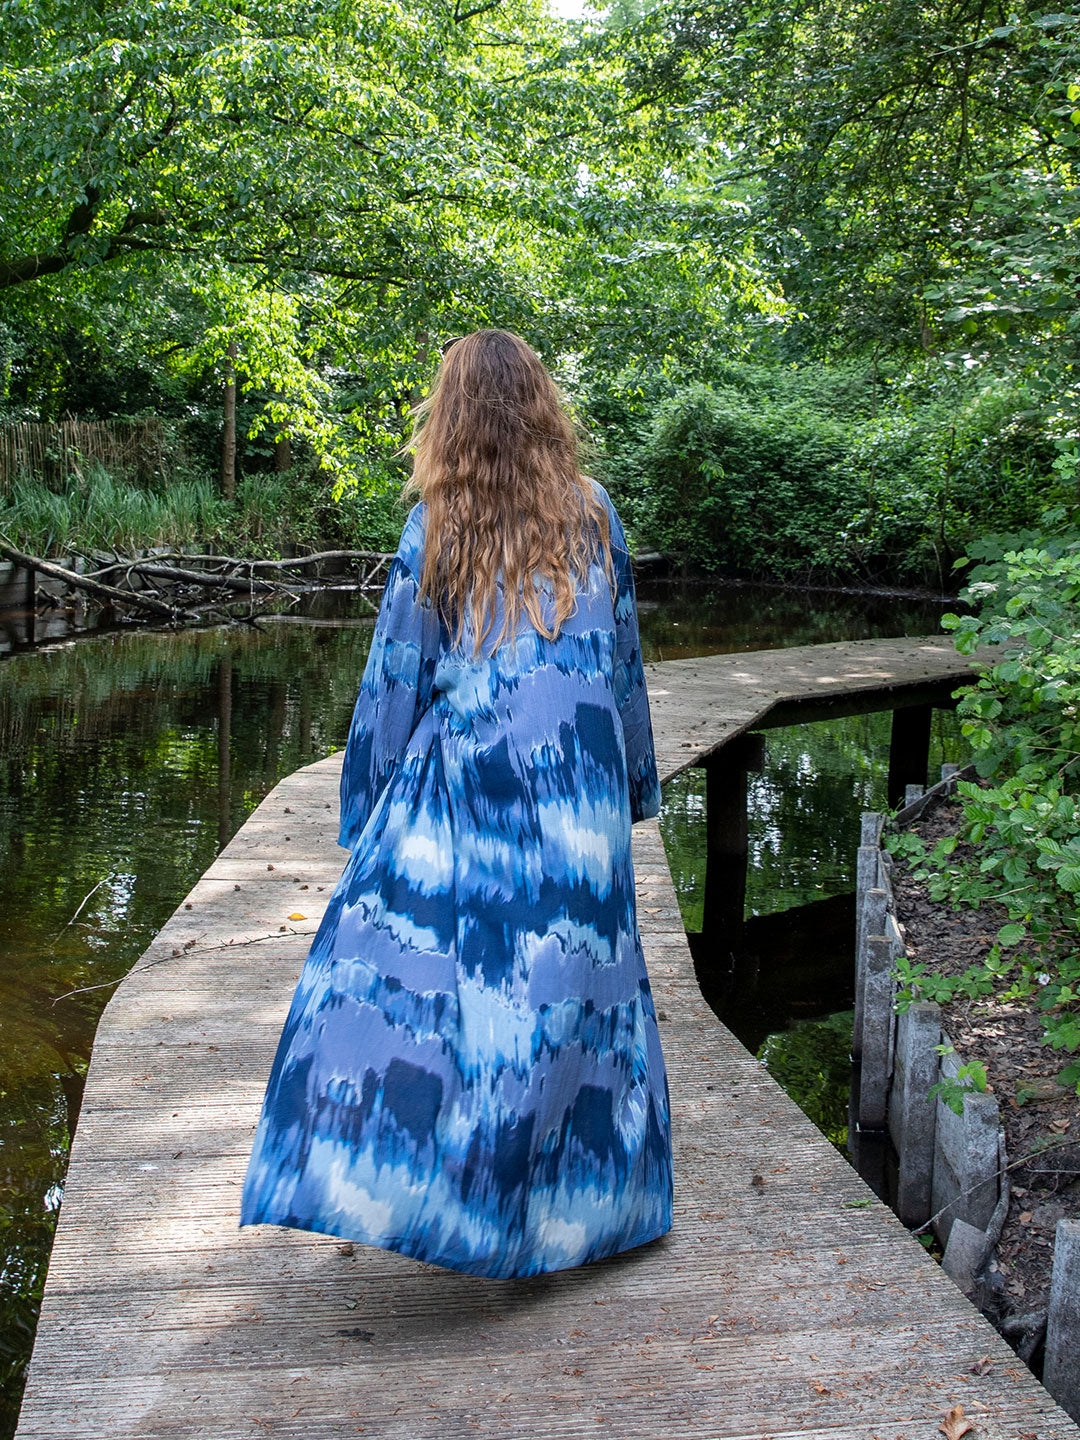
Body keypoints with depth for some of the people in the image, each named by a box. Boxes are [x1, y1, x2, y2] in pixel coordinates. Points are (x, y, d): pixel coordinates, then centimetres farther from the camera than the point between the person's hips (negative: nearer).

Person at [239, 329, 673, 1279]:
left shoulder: (434, 525, 0)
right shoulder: (593, 513, 7)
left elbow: (397, 675, 1)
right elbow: (625, 658, 13)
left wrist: (369, 809, 8)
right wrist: (634, 785, 22)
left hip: (465, 777, -2)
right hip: (577, 782, 3)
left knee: (410, 952, 1)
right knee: (576, 969, 10)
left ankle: (371, 1185, -3)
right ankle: (580, 1203, 23)